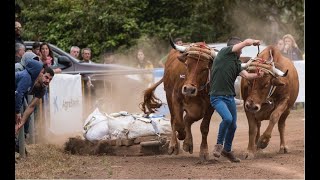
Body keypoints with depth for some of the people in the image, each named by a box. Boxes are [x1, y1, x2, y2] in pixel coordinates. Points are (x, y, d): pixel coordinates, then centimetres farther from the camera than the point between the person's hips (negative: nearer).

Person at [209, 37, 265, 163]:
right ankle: (219, 144, -5)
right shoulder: (224, 53, -8)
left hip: (230, 97, 8)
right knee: (227, 118, -27)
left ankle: (227, 150, 34)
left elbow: (246, 75, 0)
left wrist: (257, 75, -18)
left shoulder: (236, 63, 14)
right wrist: (255, 42, 11)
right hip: (217, 97, -8)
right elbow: (247, 42, -8)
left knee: (233, 125, 13)